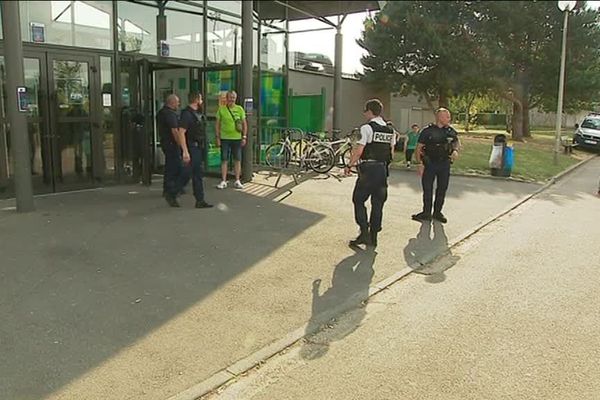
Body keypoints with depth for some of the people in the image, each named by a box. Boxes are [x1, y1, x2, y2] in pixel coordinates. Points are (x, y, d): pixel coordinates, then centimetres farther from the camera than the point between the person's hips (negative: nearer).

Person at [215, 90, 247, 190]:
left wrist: (244, 137, 1)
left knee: (237, 160, 5)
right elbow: (218, 124, 5)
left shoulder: (239, 109, 4)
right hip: (224, 138, -1)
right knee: (224, 160, 2)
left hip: (237, 138, 1)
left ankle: (237, 181, 14)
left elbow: (244, 123, 7)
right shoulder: (221, 109, 2)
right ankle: (223, 181, 9)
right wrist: (218, 137, -1)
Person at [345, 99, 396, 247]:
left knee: (358, 200, 7)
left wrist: (349, 165, -5)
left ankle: (364, 232, -1)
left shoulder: (367, 128, -11)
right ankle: (373, 237, 17)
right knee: (378, 203, 10)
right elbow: (391, 153, 12)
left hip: (368, 169, -6)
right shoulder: (390, 130, 11)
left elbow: (358, 151, -15)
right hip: (383, 169, 7)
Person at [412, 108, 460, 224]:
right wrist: (420, 163, -13)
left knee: (442, 189, 8)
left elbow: (457, 142, 22)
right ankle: (426, 213, 12)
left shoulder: (450, 131, 5)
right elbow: (418, 149, -5)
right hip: (430, 163, -3)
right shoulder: (428, 131, -7)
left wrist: (455, 150, 1)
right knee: (427, 189, 0)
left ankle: (437, 212, 22)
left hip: (445, 163, 4)